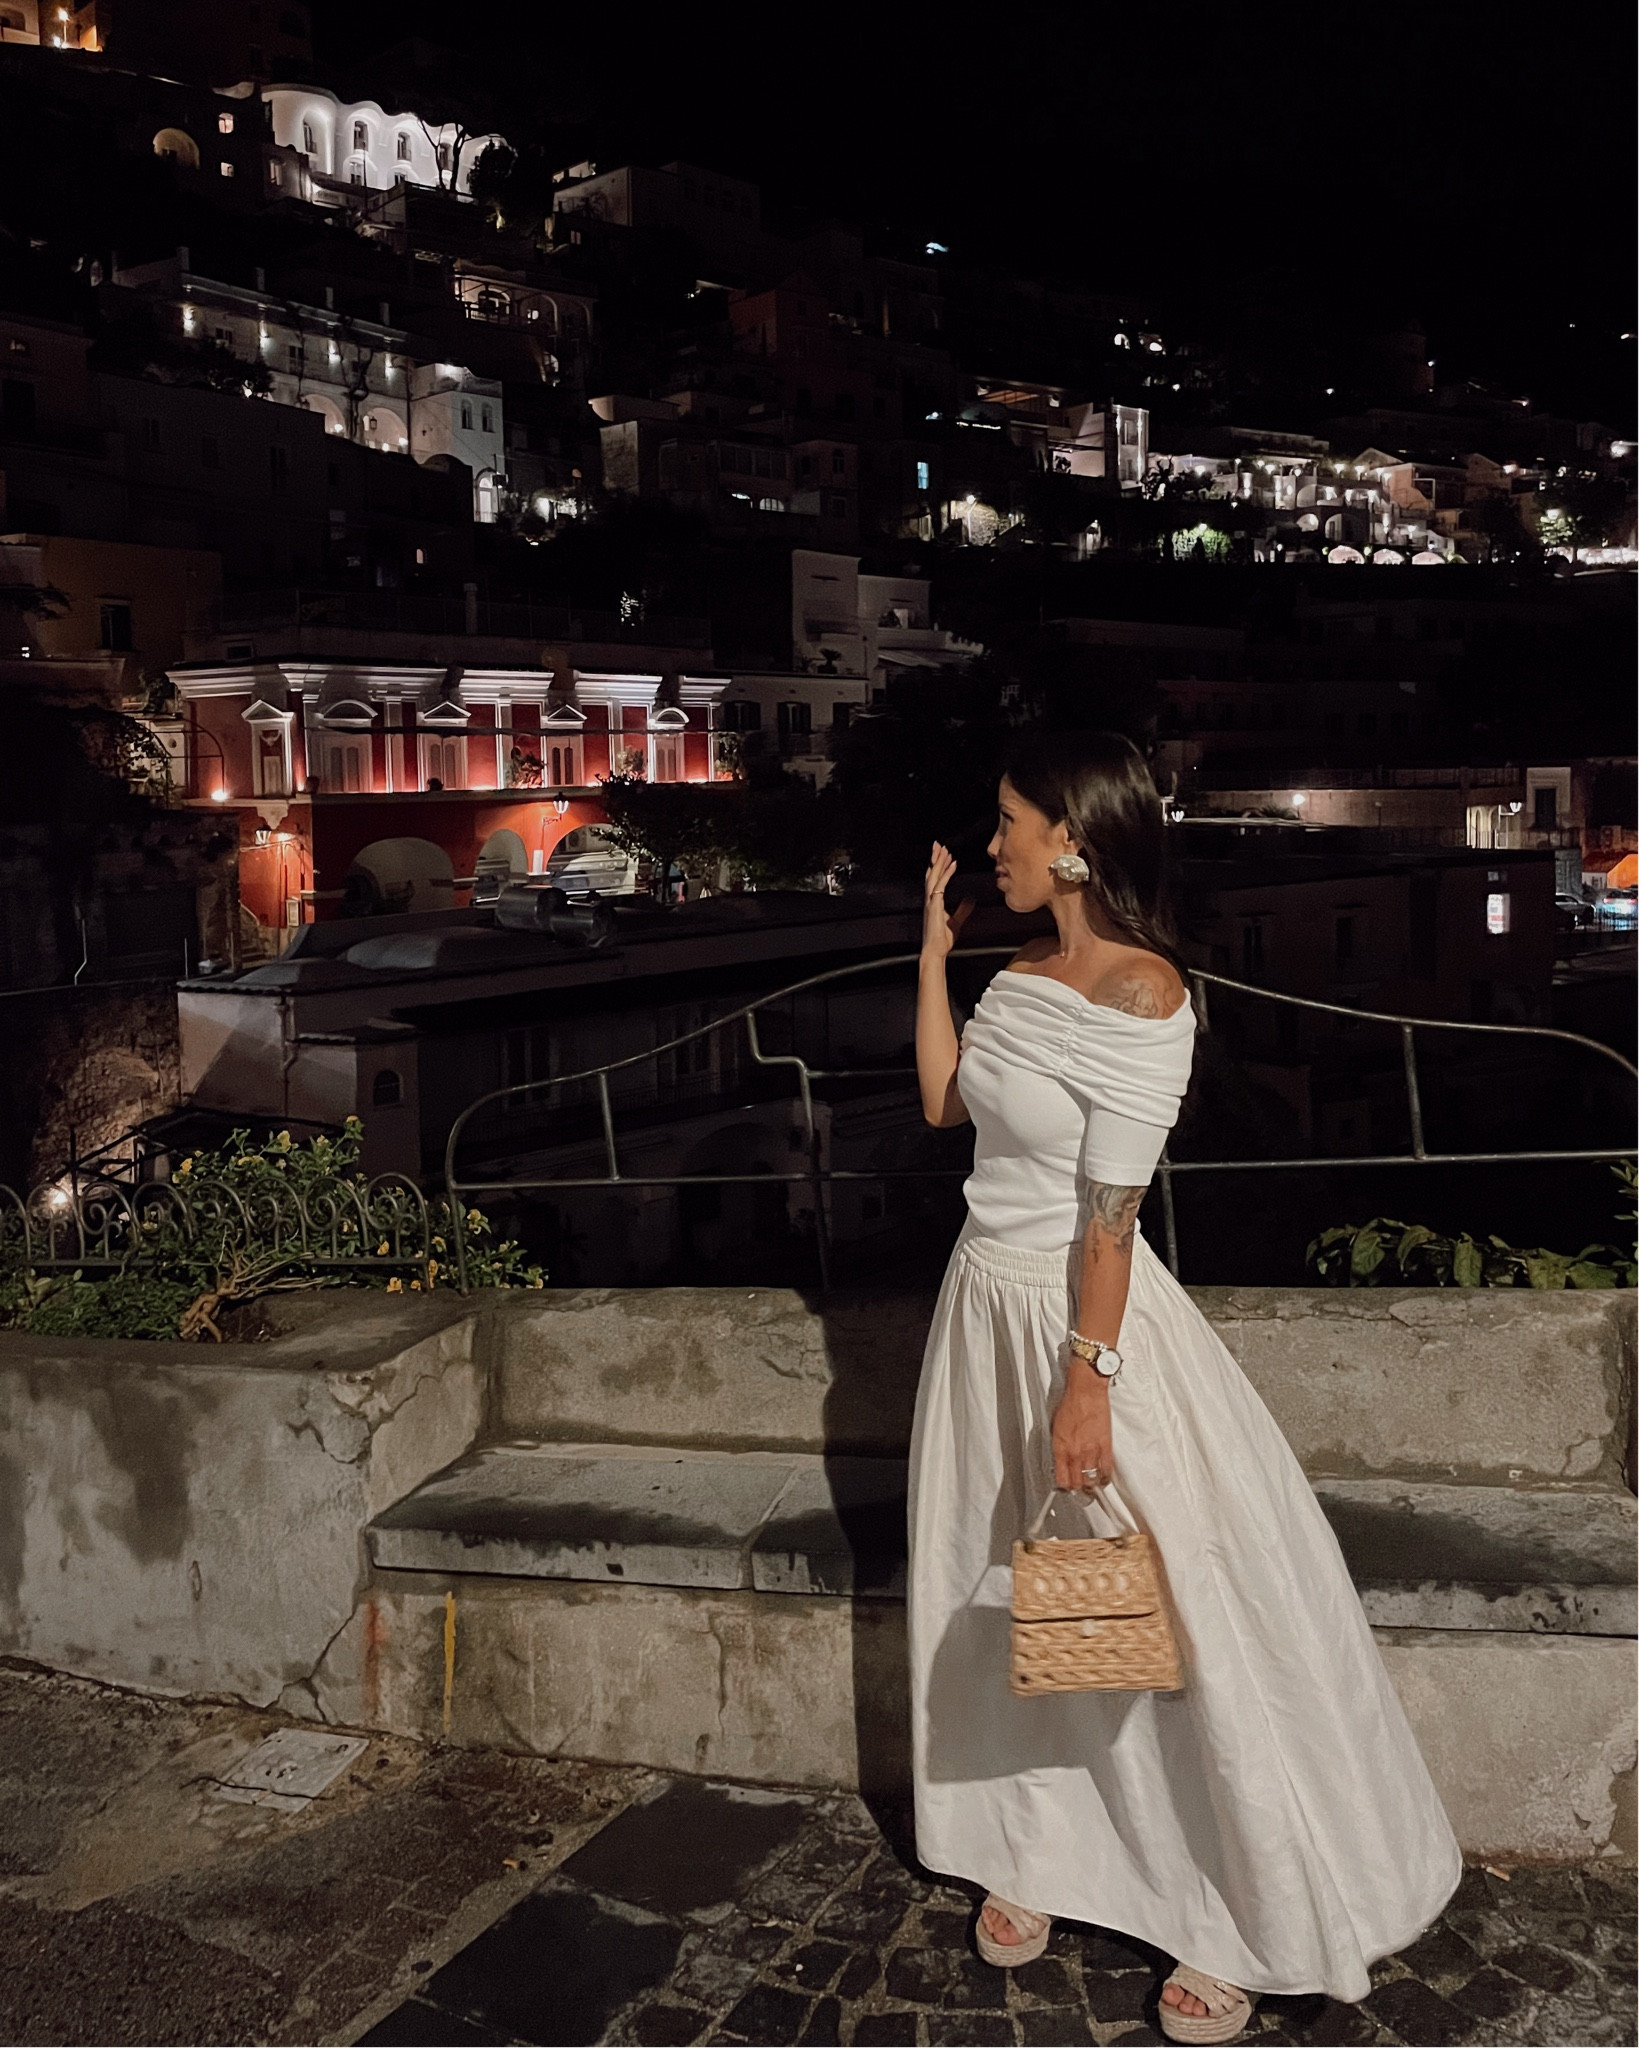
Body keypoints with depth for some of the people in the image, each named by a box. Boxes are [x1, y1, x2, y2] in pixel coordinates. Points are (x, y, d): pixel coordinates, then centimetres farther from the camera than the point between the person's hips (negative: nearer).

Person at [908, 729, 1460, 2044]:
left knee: (1156, 1610, 5)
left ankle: (1244, 1926, 25)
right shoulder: (1024, 975, 3)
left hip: (1083, 1314, -8)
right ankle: (1034, 1851, 39)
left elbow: (1111, 1215, -21)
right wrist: (933, 955, 9)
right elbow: (944, 1104, 12)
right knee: (1008, 1595, 18)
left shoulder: (1141, 996, -21)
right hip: (987, 1298, 8)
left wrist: (1088, 1380, -19)